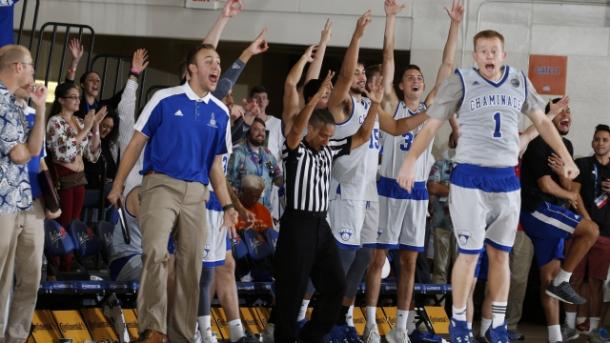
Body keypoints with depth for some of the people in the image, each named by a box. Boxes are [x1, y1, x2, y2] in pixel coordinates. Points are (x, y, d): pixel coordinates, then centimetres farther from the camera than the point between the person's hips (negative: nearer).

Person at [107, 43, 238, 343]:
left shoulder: (220, 113, 10)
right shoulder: (165, 99, -2)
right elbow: (137, 143, 2)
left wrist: (227, 205, 8)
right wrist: (118, 185, -1)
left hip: (196, 193, 5)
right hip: (161, 184, -5)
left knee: (191, 265, 5)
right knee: (156, 253, -24)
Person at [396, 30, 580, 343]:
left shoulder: (519, 82, 6)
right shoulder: (461, 81, -5)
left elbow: (542, 121, 18)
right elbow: (432, 124, -6)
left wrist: (566, 158, 16)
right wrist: (410, 161, -17)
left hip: (507, 180, 4)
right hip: (470, 178, -4)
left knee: (500, 255, 9)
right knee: (469, 254, -3)